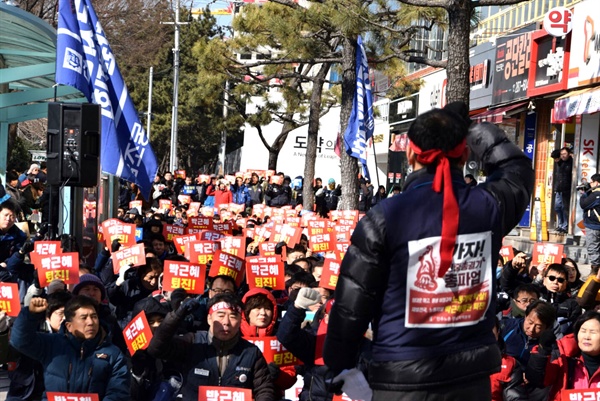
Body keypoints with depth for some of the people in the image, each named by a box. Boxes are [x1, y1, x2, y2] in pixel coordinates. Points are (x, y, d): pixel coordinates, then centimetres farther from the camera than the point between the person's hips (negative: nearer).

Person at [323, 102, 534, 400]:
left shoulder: (384, 219, -11)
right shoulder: (488, 208, -3)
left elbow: (352, 303, -6)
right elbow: (517, 169, 22)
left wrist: (339, 365, 7)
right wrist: (474, 130, 28)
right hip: (472, 375, 4)